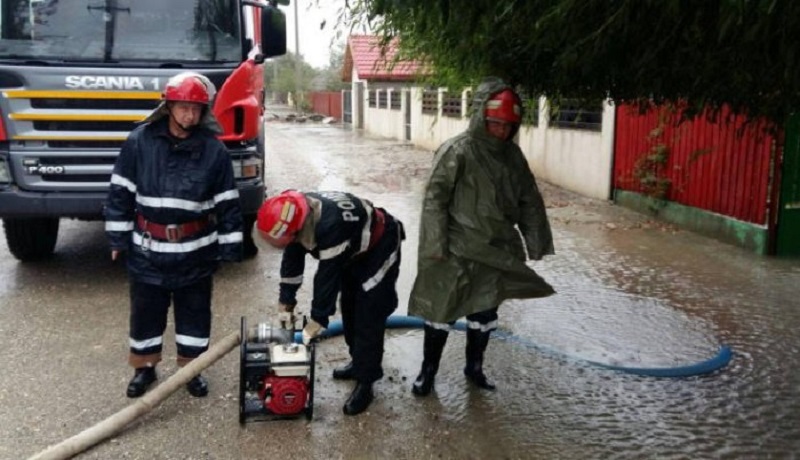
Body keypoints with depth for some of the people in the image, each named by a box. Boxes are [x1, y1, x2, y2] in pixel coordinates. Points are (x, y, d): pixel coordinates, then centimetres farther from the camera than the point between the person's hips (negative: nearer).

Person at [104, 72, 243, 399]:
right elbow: (121, 192, 0)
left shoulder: (213, 149, -5)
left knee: (195, 312, 12)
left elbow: (227, 203, -2)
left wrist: (231, 247, -3)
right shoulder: (140, 141, -5)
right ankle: (144, 367, 31)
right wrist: (119, 237, 0)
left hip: (196, 252, 0)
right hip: (148, 249, 0)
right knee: (145, 311, 13)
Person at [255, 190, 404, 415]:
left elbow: (328, 274, -34)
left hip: (379, 249, -9)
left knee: (368, 317, -9)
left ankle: (365, 382, 0)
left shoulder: (331, 225, -42)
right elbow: (292, 257, -3)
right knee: (350, 309, 18)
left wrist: (318, 319, -25)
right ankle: (359, 362, 35)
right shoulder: (298, 215, -16)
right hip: (353, 251, 9)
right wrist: (286, 298, 2)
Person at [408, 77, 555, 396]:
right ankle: (428, 370, 23)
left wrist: (535, 241, 7)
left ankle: (474, 367, 35)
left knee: (485, 312, 16)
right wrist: (435, 245, -19)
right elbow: (434, 199, -15)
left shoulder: (512, 155, 3)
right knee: (442, 311, 6)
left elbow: (529, 201, 10)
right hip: (457, 252, -5)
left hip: (496, 251, 6)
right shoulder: (457, 151, -15)